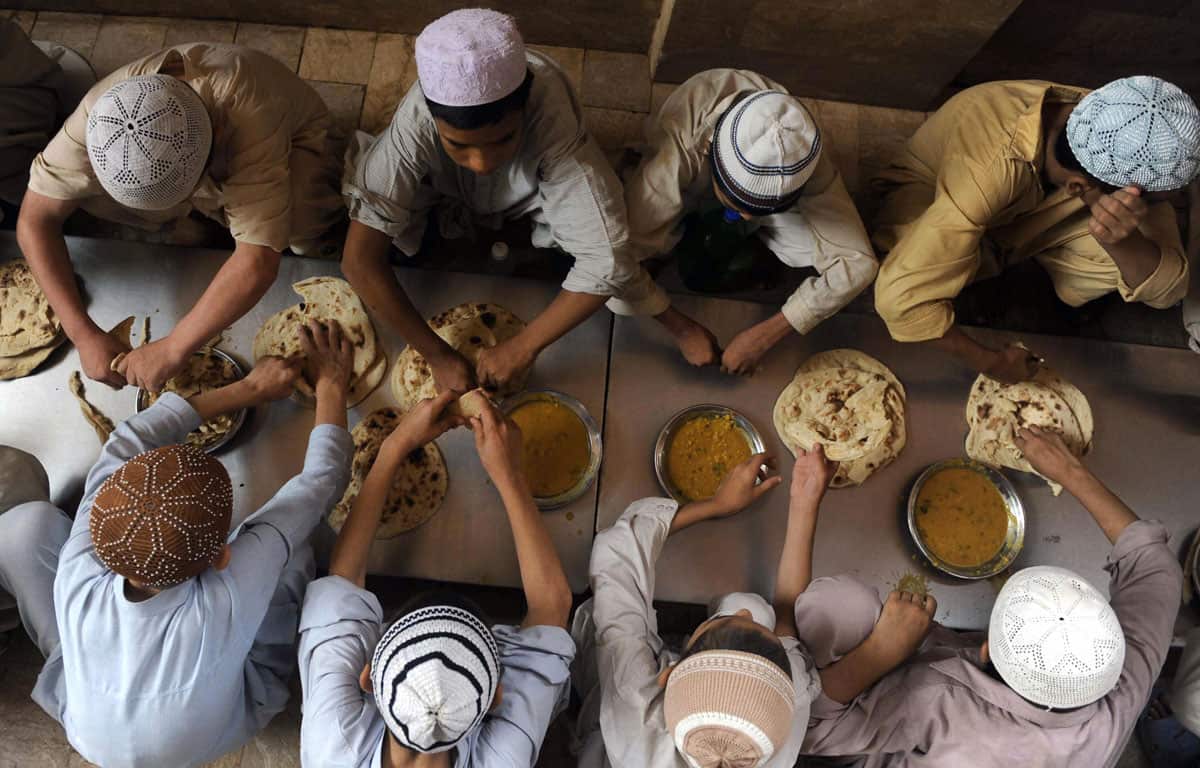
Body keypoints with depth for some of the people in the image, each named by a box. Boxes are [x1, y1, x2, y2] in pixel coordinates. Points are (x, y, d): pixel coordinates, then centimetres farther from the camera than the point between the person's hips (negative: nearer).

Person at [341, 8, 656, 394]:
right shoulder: (416, 120, -39)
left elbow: (606, 261, -44)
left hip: (528, 194, 0)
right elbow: (359, 258, -38)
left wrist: (522, 348, -39)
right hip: (442, 188, 0)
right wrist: (438, 355, -39)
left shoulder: (551, 122, -42)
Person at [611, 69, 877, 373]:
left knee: (818, 245, -27)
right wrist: (683, 329, -34)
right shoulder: (680, 146, -44)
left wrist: (763, 336, -36)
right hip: (690, 186, -1)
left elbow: (857, 262, -35)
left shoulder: (801, 153, -37)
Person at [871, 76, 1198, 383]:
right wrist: (993, 362, -31)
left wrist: (1124, 242, -47)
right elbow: (900, 296, -47)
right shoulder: (987, 171, -45)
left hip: (1030, 209, 4)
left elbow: (1168, 289, -23)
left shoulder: (1121, 155, -28)